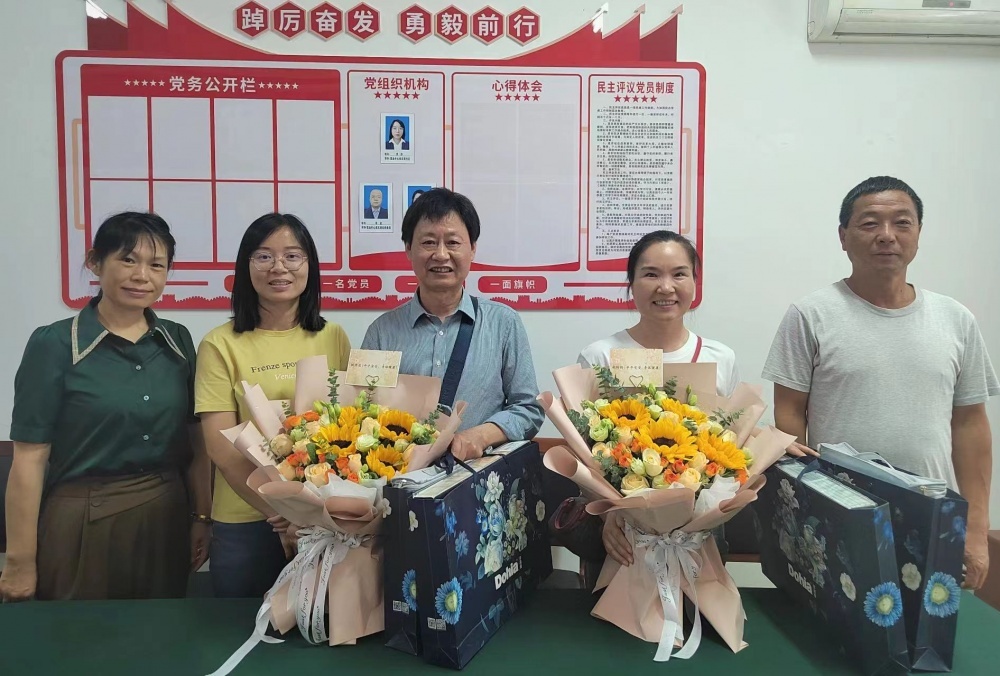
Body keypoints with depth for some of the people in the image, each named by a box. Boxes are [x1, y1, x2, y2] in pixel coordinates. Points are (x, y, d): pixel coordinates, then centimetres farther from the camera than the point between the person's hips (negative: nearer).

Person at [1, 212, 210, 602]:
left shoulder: (178, 341, 3)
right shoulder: (54, 344, -9)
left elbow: (195, 440, 6)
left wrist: (201, 518, 4)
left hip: (167, 521, 4)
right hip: (83, 527, -3)